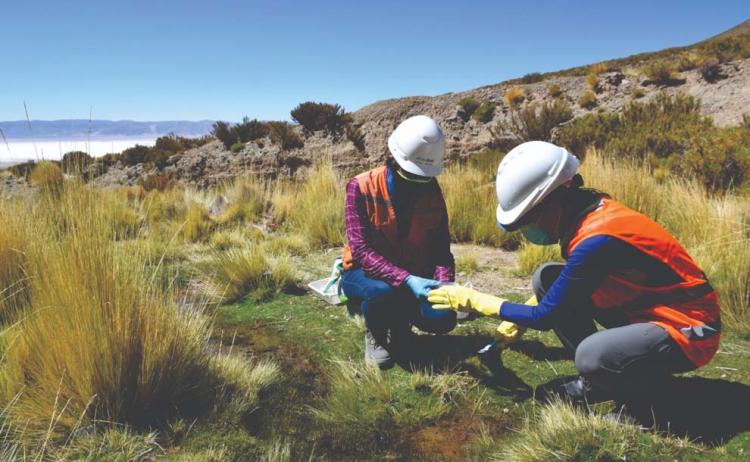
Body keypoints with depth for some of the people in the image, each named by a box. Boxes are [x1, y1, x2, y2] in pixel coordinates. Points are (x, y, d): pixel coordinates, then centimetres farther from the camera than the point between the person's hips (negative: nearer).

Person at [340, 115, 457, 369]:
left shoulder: (432, 192, -7)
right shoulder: (362, 188, -20)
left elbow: (441, 249, -7)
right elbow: (360, 251, -27)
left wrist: (443, 285, -29)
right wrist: (406, 281, -40)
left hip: (414, 277, 4)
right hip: (365, 272, -3)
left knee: (442, 318, -22)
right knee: (382, 290, -38)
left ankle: (401, 321, 15)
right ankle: (375, 335, -2)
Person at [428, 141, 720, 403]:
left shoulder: (597, 239, -31)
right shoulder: (587, 212, -4)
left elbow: (545, 317, -20)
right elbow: (560, 290, 15)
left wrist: (475, 300, -11)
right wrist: (517, 319, 12)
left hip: (689, 327, -9)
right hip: (644, 310, 9)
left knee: (591, 357, -35)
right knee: (546, 278, -1)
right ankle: (595, 370, 7)